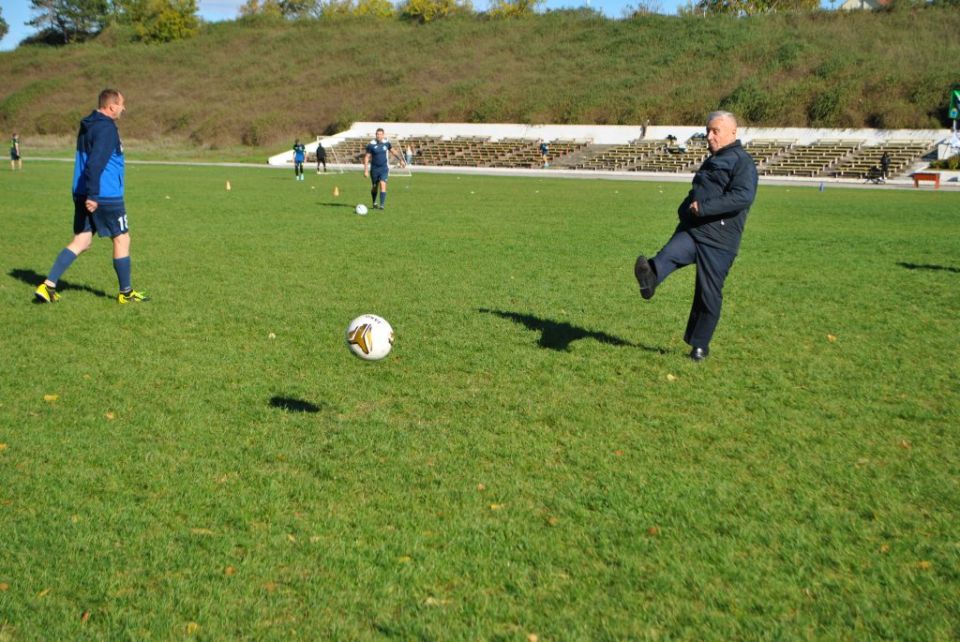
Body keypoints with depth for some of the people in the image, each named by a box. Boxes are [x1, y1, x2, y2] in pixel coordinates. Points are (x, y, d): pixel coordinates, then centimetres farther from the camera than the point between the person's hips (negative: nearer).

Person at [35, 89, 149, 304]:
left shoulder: (88, 126, 15)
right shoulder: (106, 129, -15)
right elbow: (95, 163, -25)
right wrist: (92, 195, -26)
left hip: (82, 195, 9)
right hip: (105, 197, -9)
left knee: (81, 241, 10)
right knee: (122, 239, 5)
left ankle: (48, 286, 2)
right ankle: (126, 293, 14)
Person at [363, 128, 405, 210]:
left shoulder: (386, 143, -1)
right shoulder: (371, 144, -8)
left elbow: (393, 151, 17)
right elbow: (366, 157, -5)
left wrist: (401, 160, 15)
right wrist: (366, 170, -10)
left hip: (384, 168, 0)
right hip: (374, 169, 0)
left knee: (382, 185, -17)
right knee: (374, 187, 12)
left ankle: (382, 205, -15)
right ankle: (374, 203, 36)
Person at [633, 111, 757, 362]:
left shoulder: (742, 162, -5)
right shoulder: (712, 161, 23)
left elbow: (743, 197, -21)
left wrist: (703, 208, -23)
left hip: (718, 240, -6)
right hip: (690, 230, 6)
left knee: (709, 295, 2)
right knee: (669, 255, -28)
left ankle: (699, 345, 16)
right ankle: (650, 277, -58)